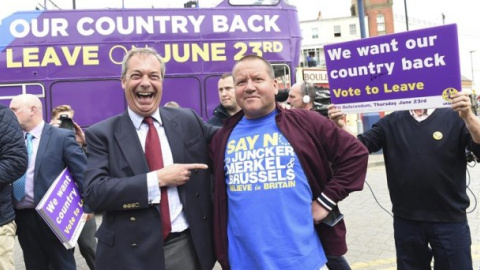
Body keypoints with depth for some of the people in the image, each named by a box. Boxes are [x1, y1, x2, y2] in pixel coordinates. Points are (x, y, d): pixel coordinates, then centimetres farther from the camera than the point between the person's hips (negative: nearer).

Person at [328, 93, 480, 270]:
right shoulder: (391, 122, 4)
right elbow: (359, 145, -1)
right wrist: (340, 126, -20)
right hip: (406, 220, 2)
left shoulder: (454, 118, -2)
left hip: (449, 220, -2)